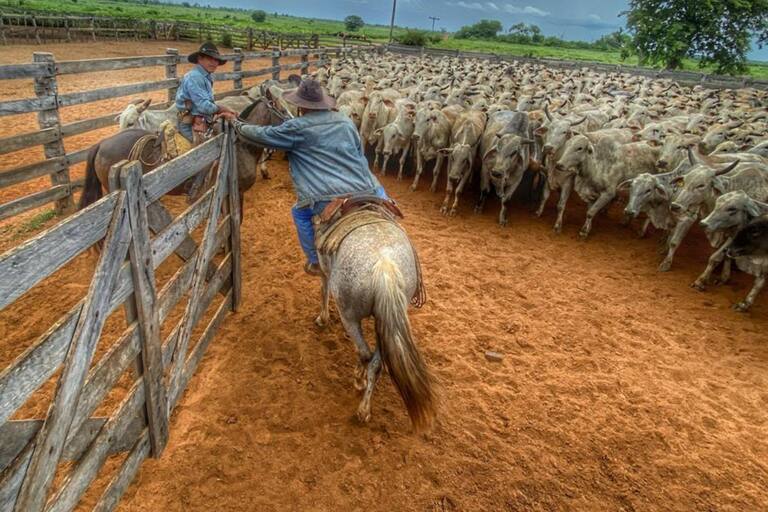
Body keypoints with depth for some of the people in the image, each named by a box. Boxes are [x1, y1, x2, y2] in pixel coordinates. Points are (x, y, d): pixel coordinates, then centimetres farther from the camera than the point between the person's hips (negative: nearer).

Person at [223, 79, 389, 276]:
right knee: (378, 191, 35)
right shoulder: (346, 122, 16)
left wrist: (235, 122, 29)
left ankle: (315, 261, 33)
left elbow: (261, 134, 12)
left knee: (300, 213, 26)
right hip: (365, 193, 3)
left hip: (326, 201, -3)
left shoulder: (297, 128, 2)